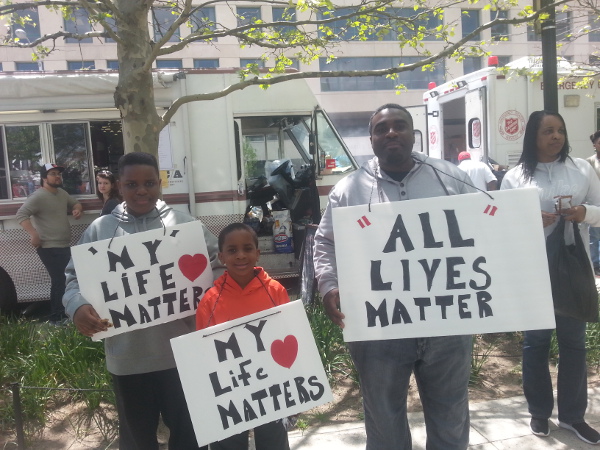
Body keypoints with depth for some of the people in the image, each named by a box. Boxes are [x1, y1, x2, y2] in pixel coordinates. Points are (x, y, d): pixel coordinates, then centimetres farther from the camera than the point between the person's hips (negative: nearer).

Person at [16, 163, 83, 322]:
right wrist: (33, 234, -31)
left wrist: (77, 209, 5)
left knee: (67, 280, 16)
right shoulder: (38, 196, -14)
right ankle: (56, 318, 4)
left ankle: (63, 313, 31)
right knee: (59, 281, -9)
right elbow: (21, 214, -22)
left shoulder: (62, 193, 12)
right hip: (49, 248, -9)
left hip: (64, 246, 9)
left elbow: (75, 203, 29)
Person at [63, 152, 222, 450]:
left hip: (180, 352, -1)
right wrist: (77, 307, -15)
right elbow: (74, 277, 5)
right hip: (127, 357, 1)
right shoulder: (99, 229, 2)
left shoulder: (185, 224, 0)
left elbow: (217, 266, 3)